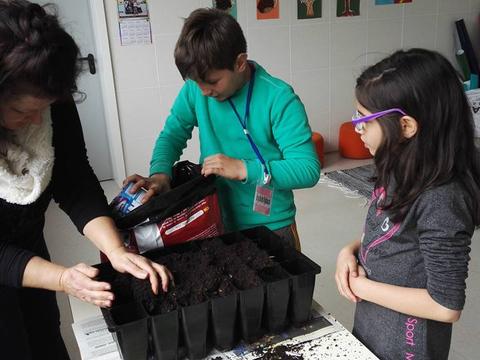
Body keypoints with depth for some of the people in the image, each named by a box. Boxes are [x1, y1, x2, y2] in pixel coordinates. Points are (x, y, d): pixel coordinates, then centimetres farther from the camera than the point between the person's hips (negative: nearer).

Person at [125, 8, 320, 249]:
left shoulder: (278, 99, -22)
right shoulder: (195, 89, -8)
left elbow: (309, 170, -23)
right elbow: (172, 134, 2)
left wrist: (244, 169, -30)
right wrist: (160, 172, -18)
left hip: (270, 228, -4)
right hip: (215, 222, 4)